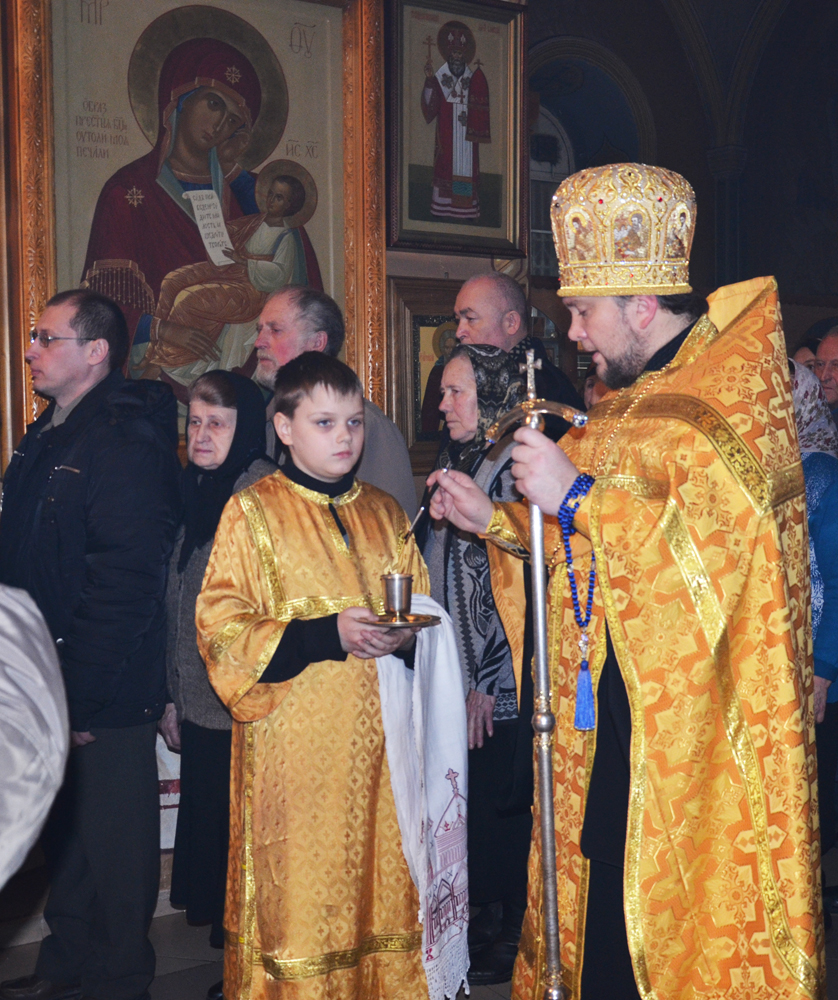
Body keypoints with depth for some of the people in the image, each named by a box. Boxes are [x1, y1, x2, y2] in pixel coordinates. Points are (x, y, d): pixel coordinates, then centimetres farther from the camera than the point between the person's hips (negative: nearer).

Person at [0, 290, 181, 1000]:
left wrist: (81, 692, -22)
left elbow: (125, 579, -22)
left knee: (113, 836, 4)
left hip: (106, 696, -9)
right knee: (65, 831, 19)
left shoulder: (126, 441, -16)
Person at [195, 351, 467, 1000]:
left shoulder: (385, 514, 13)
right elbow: (220, 627, -7)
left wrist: (406, 635, -7)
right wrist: (328, 635, -17)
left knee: (380, 879, 7)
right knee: (299, 894, -1)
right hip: (293, 741, -4)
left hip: (377, 737, 4)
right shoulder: (252, 513, -1)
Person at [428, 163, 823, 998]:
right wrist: (495, 520, 13)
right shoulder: (624, 404, 16)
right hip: (607, 717, 8)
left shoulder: (728, 401, -10)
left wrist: (578, 495, -20)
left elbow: (717, 546, -25)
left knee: (677, 929, -1)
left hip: (692, 733, -8)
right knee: (605, 909, 10)